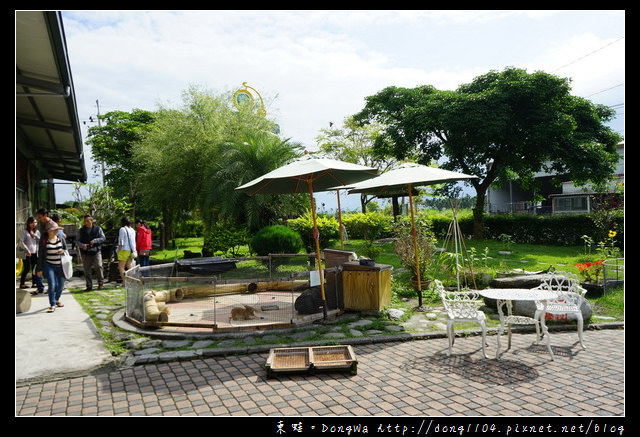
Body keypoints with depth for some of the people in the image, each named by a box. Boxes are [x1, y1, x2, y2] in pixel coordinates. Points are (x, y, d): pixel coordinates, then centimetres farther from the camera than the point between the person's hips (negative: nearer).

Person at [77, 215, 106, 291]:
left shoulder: (98, 229, 6)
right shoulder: (81, 230, 11)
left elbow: (103, 238, 1)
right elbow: (78, 241, 7)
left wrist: (94, 241, -15)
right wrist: (82, 245, -14)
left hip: (96, 251, -2)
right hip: (85, 253, 2)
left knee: (99, 266, -13)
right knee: (87, 270, 3)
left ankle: (101, 283, 2)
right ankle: (89, 286, 13)